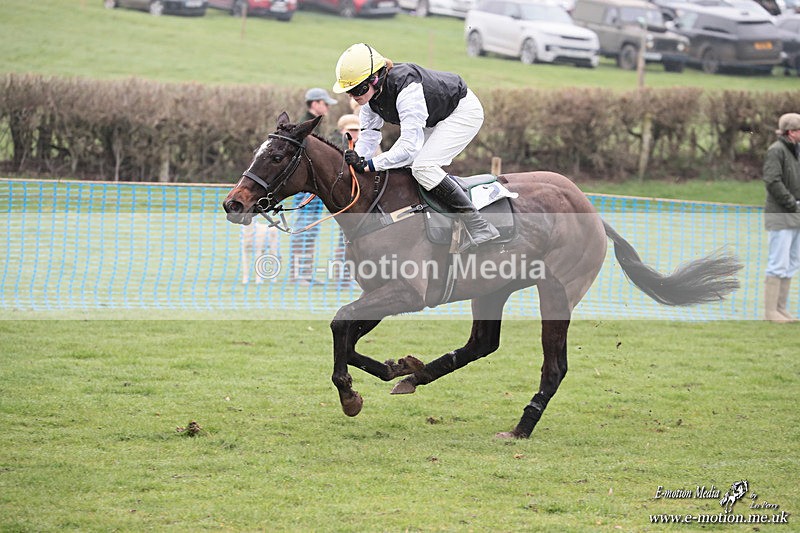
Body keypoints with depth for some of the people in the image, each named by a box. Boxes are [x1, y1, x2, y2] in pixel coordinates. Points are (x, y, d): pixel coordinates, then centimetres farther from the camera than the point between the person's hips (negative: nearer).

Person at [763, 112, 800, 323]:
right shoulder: (776, 151, -12)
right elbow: (772, 181, -20)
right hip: (781, 217, -9)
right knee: (779, 264, -9)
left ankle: (781, 308, 17)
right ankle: (771, 311, -6)